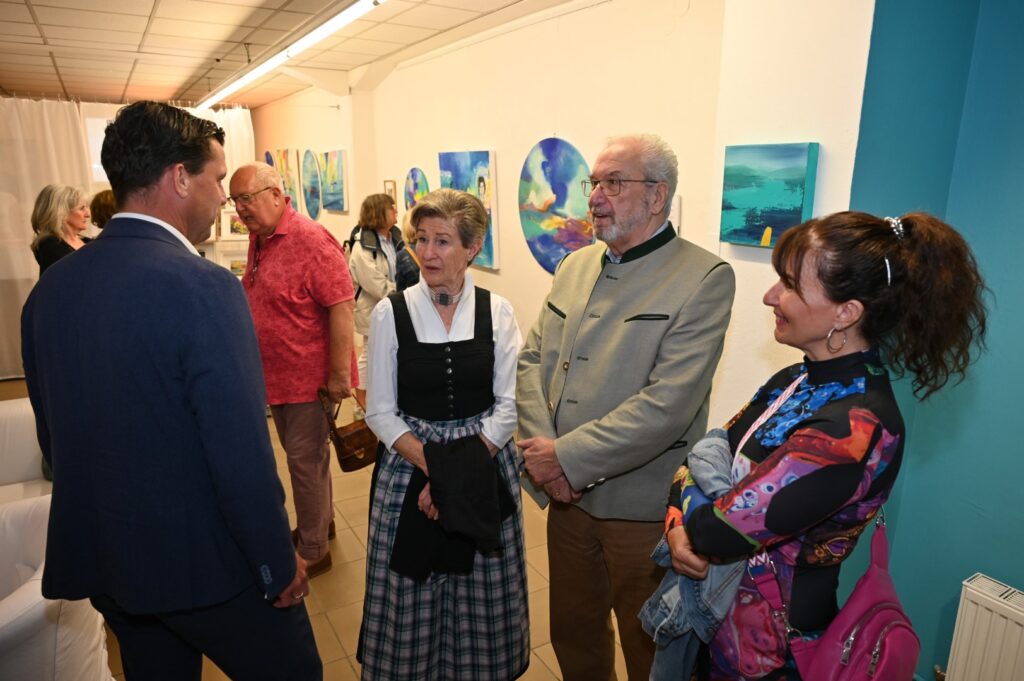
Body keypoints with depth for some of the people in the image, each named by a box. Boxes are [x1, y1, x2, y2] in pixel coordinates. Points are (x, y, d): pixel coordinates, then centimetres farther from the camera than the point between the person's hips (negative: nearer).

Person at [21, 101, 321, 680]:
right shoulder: (202, 287, -24)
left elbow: (55, 438, 8)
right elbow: (242, 454, -24)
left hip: (97, 561, 7)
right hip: (206, 564, -7)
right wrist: (281, 565, -11)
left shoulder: (49, 289, -1)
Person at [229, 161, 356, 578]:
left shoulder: (310, 240, -18)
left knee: (305, 460, 3)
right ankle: (321, 522, 40)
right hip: (277, 375, 8)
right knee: (304, 455, 20)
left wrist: (340, 374, -22)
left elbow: (341, 307, -22)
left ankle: (313, 550, 20)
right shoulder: (258, 238, 8)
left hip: (310, 377, -8)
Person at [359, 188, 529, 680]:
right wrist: (432, 466, -15)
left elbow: (508, 405, -4)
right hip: (408, 466, 0)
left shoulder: (497, 311, -3)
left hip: (484, 470, 1)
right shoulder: (390, 313, -5)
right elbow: (381, 412, -4)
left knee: (481, 595, 13)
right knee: (411, 594, 11)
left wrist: (460, 470, -14)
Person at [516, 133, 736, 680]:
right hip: (566, 495, 6)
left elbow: (666, 407, -22)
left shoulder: (705, 279, -14)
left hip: (643, 509, -5)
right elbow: (533, 360, 5)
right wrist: (540, 447, -10)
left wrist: (566, 457, -19)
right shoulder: (575, 266, 6)